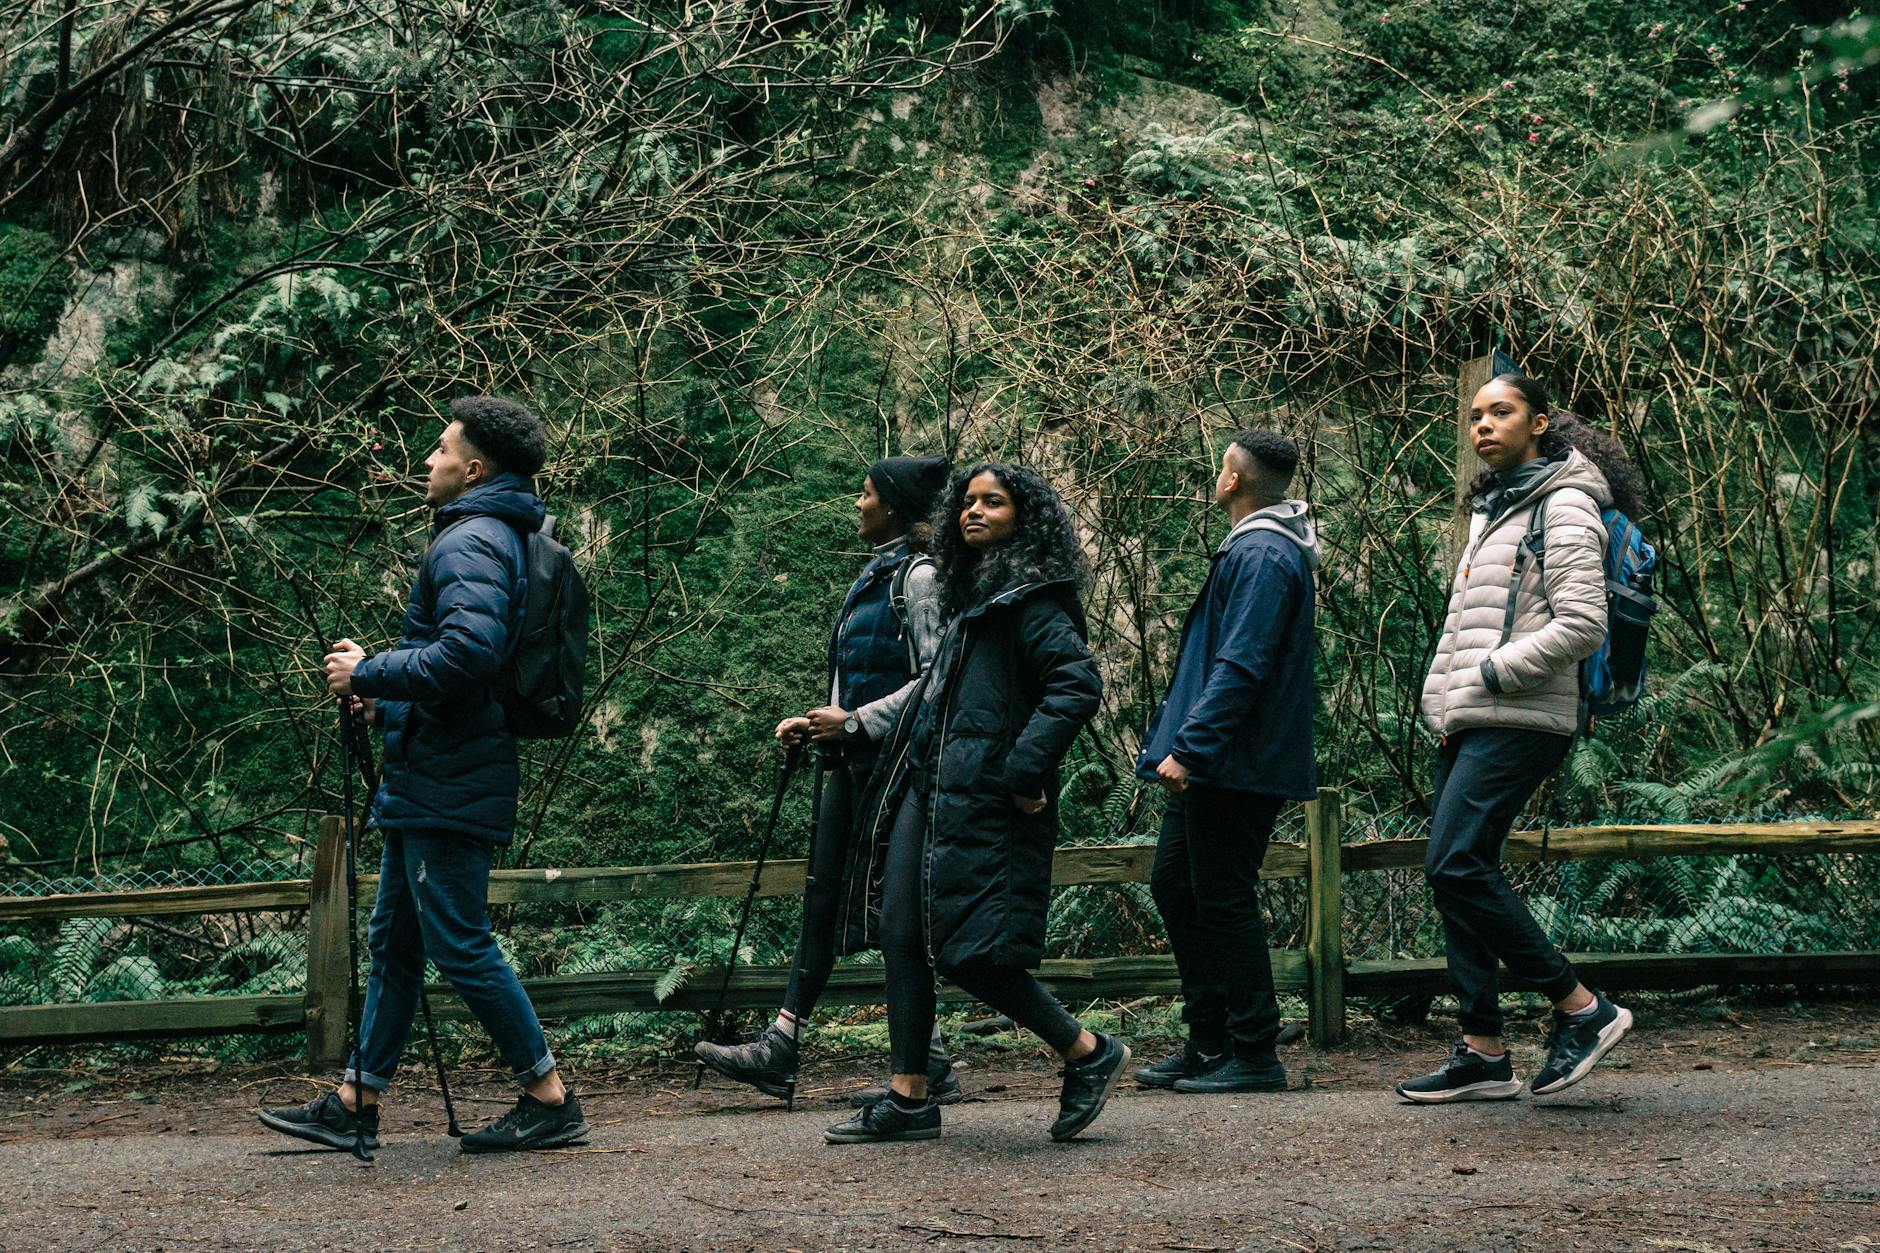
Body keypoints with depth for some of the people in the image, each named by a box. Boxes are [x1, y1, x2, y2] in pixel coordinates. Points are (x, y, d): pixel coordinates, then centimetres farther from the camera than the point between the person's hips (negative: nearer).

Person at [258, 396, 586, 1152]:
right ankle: (357, 1105, 19)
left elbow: (471, 650, -30)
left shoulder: (470, 543, -15)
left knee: (460, 947, -7)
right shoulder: (493, 536, 18)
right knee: (394, 942, 13)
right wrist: (387, 700, 17)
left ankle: (549, 1099, -1)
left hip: (447, 788, -11)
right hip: (429, 779, 11)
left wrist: (369, 673, -19)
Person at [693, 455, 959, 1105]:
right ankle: (777, 1052, 6)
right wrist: (816, 723, 13)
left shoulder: (919, 577, -12)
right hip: (852, 761, 10)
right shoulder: (874, 576, 17)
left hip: (891, 762, -10)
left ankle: (930, 1067, 1)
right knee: (823, 897, 6)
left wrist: (856, 722, -19)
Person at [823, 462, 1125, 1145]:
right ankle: (908, 1101, 9)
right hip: (926, 788, 10)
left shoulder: (1029, 600, -10)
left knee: (965, 948, -10)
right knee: (900, 934, 4)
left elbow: (1078, 684, -21)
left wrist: (1025, 770, -22)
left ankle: (1089, 1054, 6)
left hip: (982, 800, -10)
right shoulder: (971, 597, 19)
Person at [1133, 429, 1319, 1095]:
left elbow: (1240, 667, -24)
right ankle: (1209, 1042, 19)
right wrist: (1184, 745, 20)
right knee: (1174, 883, 14)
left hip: (1237, 766, -11)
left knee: (1223, 898, -6)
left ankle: (1254, 1055, 1)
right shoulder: (1256, 547, 17)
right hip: (1216, 766, 11)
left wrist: (1188, 748, -25)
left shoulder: (1263, 556, -16)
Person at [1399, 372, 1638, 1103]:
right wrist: (1443, 700, 13)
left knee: (1457, 867, -18)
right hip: (1468, 724, 9)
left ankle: (1582, 1009, -9)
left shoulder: (1564, 506, -6)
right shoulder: (1493, 509, 22)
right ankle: (1482, 1054, 7)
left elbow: (1582, 624, -15)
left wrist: (1492, 673, -13)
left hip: (1519, 721, -9)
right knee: (1457, 876, 4)